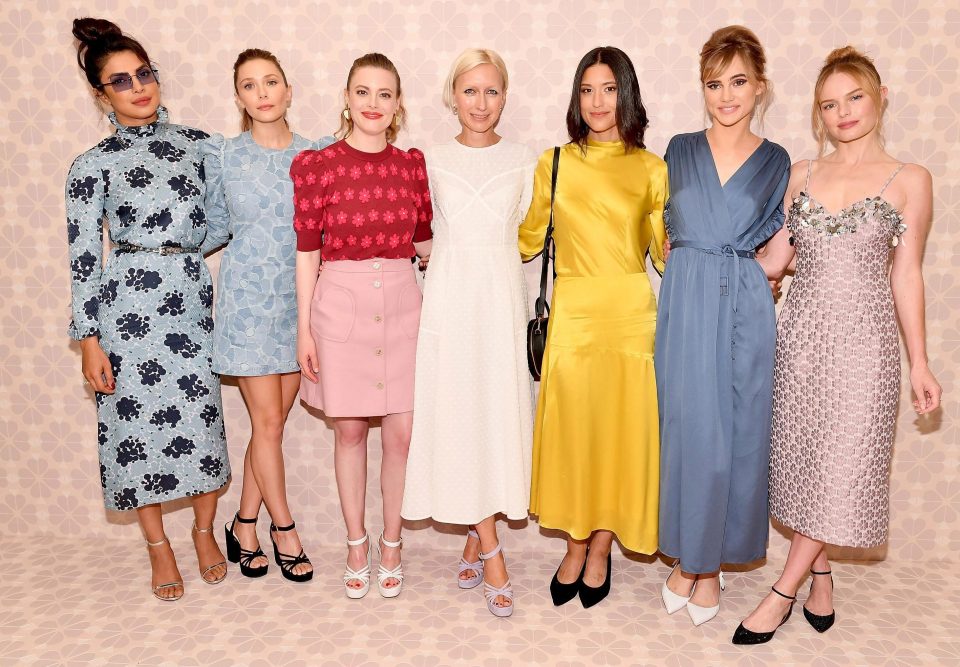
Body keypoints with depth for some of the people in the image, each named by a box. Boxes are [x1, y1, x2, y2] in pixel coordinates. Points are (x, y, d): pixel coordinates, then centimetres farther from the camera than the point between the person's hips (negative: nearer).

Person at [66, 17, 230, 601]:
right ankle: (159, 545, 23)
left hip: (194, 296, 3)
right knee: (139, 420, 4)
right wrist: (89, 340, -4)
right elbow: (84, 257, -2)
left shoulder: (197, 144, 8)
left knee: (204, 414, 4)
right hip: (129, 304, -2)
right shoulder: (93, 165, 0)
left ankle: (205, 530, 26)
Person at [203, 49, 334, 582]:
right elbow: (215, 224, 12)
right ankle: (284, 531, 17)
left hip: (300, 296, 2)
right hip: (247, 297, -2)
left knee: (275, 420, 7)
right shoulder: (222, 154, 0)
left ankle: (245, 526, 23)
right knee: (268, 421, 0)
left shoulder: (317, 153, 3)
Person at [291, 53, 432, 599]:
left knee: (401, 434, 4)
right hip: (340, 304, -2)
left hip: (401, 303, 2)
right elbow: (307, 250, -2)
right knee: (349, 430, 10)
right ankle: (357, 544, 29)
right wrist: (304, 327, -3)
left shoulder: (412, 164, 4)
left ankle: (392, 543, 26)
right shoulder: (318, 165, -4)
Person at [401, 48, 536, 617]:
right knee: (456, 415, -3)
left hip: (503, 298, 0)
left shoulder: (525, 161, 6)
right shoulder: (432, 162, 7)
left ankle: (474, 538, 18)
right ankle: (490, 549, 7)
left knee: (499, 414, 0)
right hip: (449, 298, 0)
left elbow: (525, 233, 12)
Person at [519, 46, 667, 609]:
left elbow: (666, 251, 10)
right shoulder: (554, 163, 7)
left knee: (621, 429, 5)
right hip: (571, 312, 1)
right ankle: (575, 547, 25)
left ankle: (601, 551, 25)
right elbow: (527, 239, 15)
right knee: (569, 428, 5)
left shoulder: (651, 169, 5)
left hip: (629, 311, 0)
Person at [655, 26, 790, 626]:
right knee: (688, 430, 1)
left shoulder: (777, 163, 7)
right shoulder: (680, 150, 8)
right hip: (684, 307, 0)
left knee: (738, 434, 4)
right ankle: (687, 558, 20)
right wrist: (690, 273, 6)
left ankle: (712, 564, 21)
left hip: (745, 309, 0)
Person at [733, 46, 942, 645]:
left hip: (863, 336, -3)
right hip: (801, 331, 3)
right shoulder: (802, 174, 9)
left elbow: (906, 276, 2)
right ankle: (821, 576, 26)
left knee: (841, 463, -1)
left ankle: (784, 592, 10)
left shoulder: (909, 180, 1)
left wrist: (920, 365, 1)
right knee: (802, 456, 7)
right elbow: (773, 258, 9)